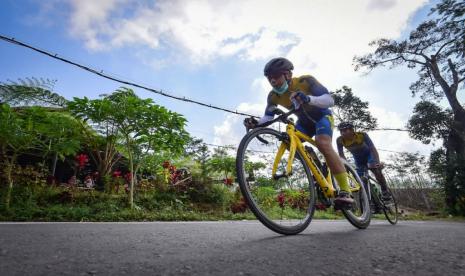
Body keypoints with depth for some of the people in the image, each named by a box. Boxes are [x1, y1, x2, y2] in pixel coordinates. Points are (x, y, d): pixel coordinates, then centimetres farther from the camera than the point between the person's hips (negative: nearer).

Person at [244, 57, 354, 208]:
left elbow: (330, 100, -37)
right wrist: (256, 123, -39)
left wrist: (308, 98, -57)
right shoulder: (273, 96, -18)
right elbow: (268, 117, -16)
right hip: (304, 121, 5)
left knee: (323, 144, -32)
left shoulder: (305, 81, -30)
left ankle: (345, 191, -28)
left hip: (322, 116, -5)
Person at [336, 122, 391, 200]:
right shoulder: (339, 140, -28)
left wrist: (378, 162, -50)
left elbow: (373, 148, -37)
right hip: (358, 158, 3)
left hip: (369, 154, -3)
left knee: (376, 170, -27)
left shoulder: (362, 135, -33)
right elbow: (341, 154, -23)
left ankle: (385, 191, -11)